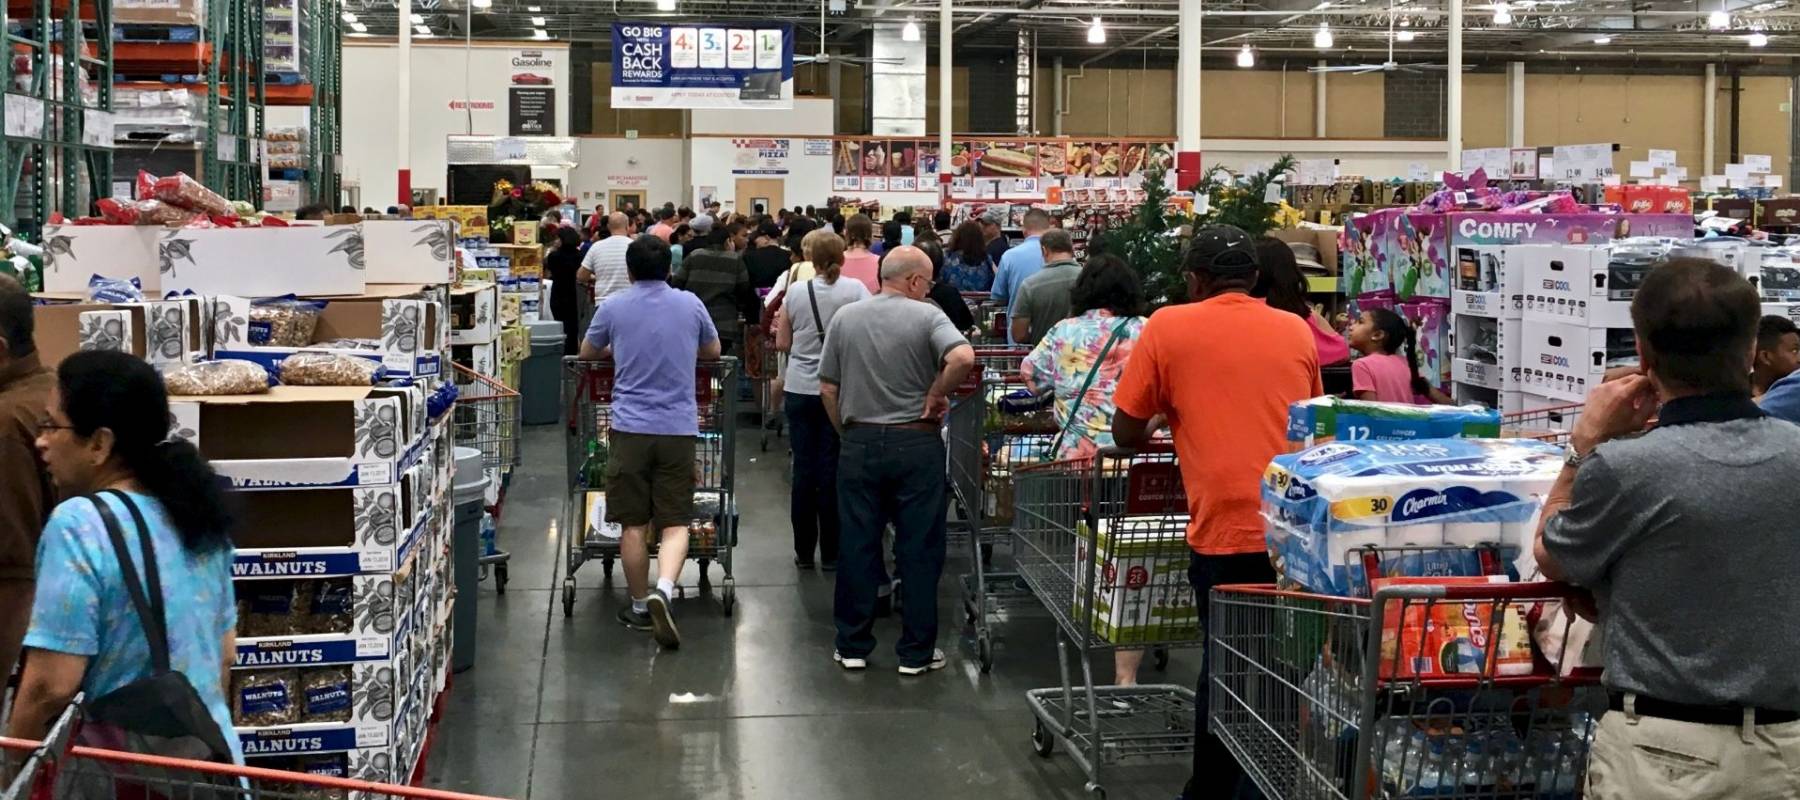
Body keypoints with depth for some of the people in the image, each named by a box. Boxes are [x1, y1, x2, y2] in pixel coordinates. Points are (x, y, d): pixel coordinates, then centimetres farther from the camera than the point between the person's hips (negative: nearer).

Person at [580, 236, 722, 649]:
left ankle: (640, 606, 19)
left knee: (634, 525, 9)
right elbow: (713, 351, 21)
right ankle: (663, 590, -22)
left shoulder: (613, 307, 2)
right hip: (679, 428, 0)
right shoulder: (690, 305, 4)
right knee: (676, 524, 1)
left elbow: (587, 352, 18)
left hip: (630, 427, 0)